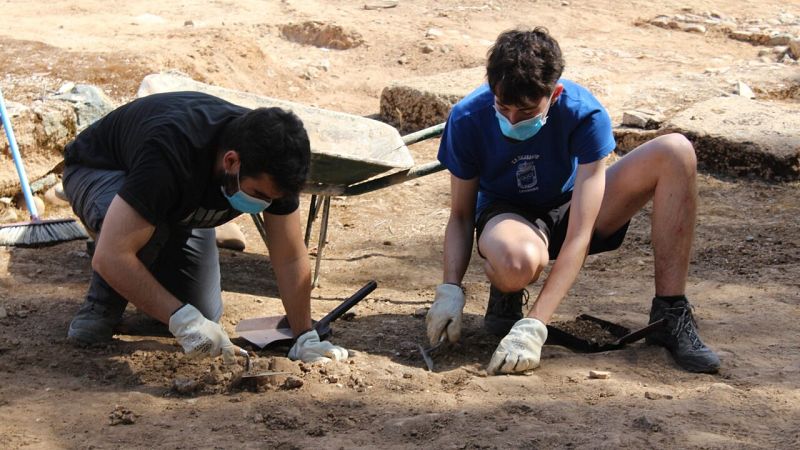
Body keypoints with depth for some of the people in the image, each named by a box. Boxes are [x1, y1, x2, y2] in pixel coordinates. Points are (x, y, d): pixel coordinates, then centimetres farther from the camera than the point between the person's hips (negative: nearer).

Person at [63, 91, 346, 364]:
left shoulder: (271, 164, -28)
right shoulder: (171, 155, -46)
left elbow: (290, 259, -17)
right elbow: (110, 257, -48)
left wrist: (305, 339, -21)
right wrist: (181, 318, -50)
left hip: (177, 207, 6)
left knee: (204, 313, -7)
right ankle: (102, 304, -10)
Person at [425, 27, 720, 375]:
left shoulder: (586, 115, -29)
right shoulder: (467, 120, -24)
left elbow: (579, 235, -33)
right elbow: (460, 216, -10)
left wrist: (533, 327, -41)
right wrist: (450, 290, -29)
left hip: (572, 210, 2)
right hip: (507, 215, -2)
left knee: (675, 152, -25)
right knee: (518, 262, -44)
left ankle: (670, 315, -20)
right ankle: (505, 291, -2)